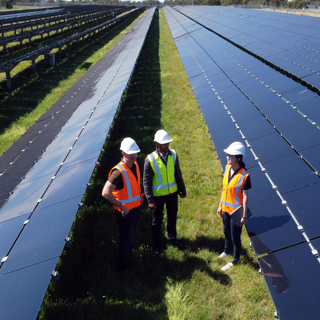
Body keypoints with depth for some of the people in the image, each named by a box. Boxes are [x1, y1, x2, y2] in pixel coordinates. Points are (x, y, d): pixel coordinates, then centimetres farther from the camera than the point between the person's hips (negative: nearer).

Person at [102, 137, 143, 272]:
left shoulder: (135, 165, -2)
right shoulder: (119, 172, -28)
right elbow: (106, 193, -32)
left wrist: (139, 196, 11)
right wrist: (121, 206, -25)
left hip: (136, 207, 7)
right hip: (125, 210, -7)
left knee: (131, 234, 26)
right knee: (126, 237, 8)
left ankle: (128, 253, 50)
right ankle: (123, 265, 27)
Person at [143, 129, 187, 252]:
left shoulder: (173, 155, -7)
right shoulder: (150, 160, -20)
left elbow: (178, 174, 4)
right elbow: (146, 182, -15)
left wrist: (182, 190, 9)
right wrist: (150, 200, -15)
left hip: (172, 193, 4)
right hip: (158, 195, -4)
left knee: (172, 217, 20)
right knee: (157, 220, 14)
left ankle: (172, 238, 43)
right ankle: (157, 244, 35)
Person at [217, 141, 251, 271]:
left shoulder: (244, 176, -24)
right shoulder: (227, 168, -5)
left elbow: (245, 197, -18)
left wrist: (244, 216, -14)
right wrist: (220, 206, 10)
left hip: (236, 211, -6)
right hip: (226, 209, 7)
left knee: (235, 237, 9)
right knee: (226, 232, 26)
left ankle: (235, 260, 31)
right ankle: (227, 250, 53)